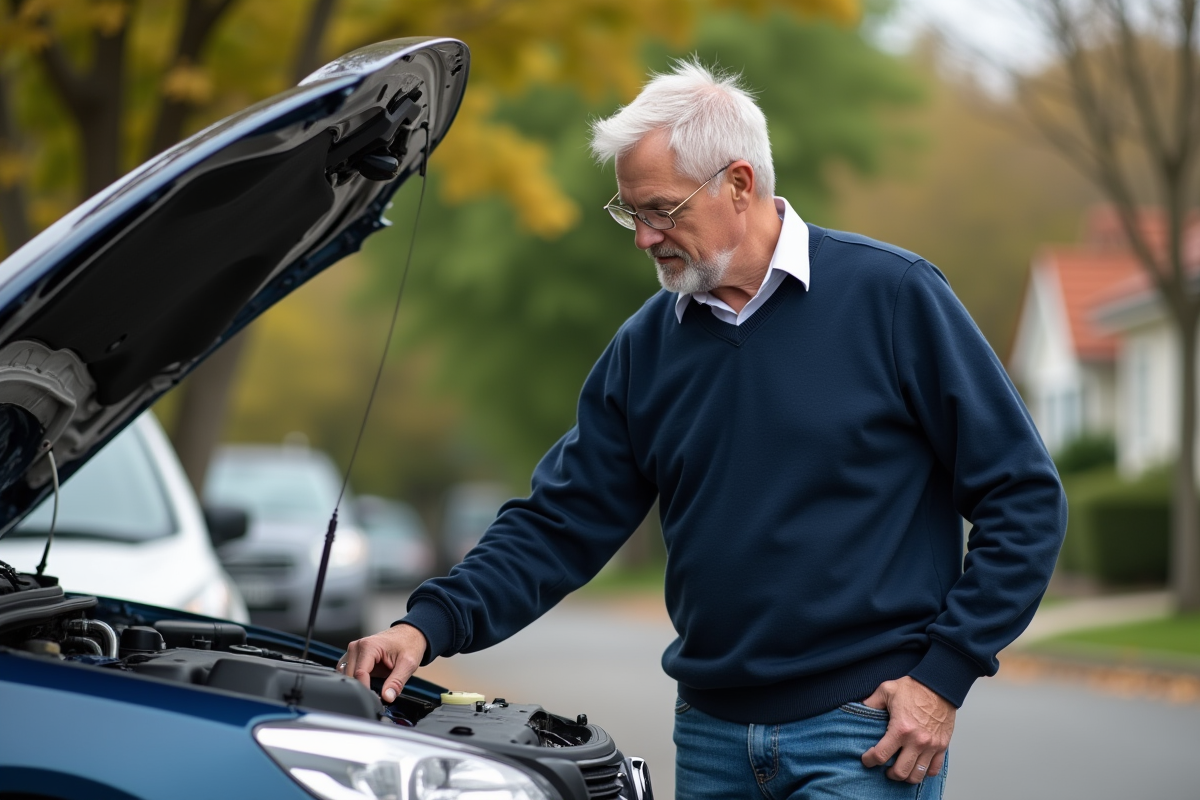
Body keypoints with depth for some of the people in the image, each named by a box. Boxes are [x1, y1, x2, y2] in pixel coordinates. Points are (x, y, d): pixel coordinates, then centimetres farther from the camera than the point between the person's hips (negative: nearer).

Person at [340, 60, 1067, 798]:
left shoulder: (892, 296, -8)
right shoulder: (646, 346, 8)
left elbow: (1024, 495, -6)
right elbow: (560, 524, 8)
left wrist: (943, 674, -11)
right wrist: (431, 625, -7)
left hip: (865, 737, -5)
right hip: (712, 736, 5)